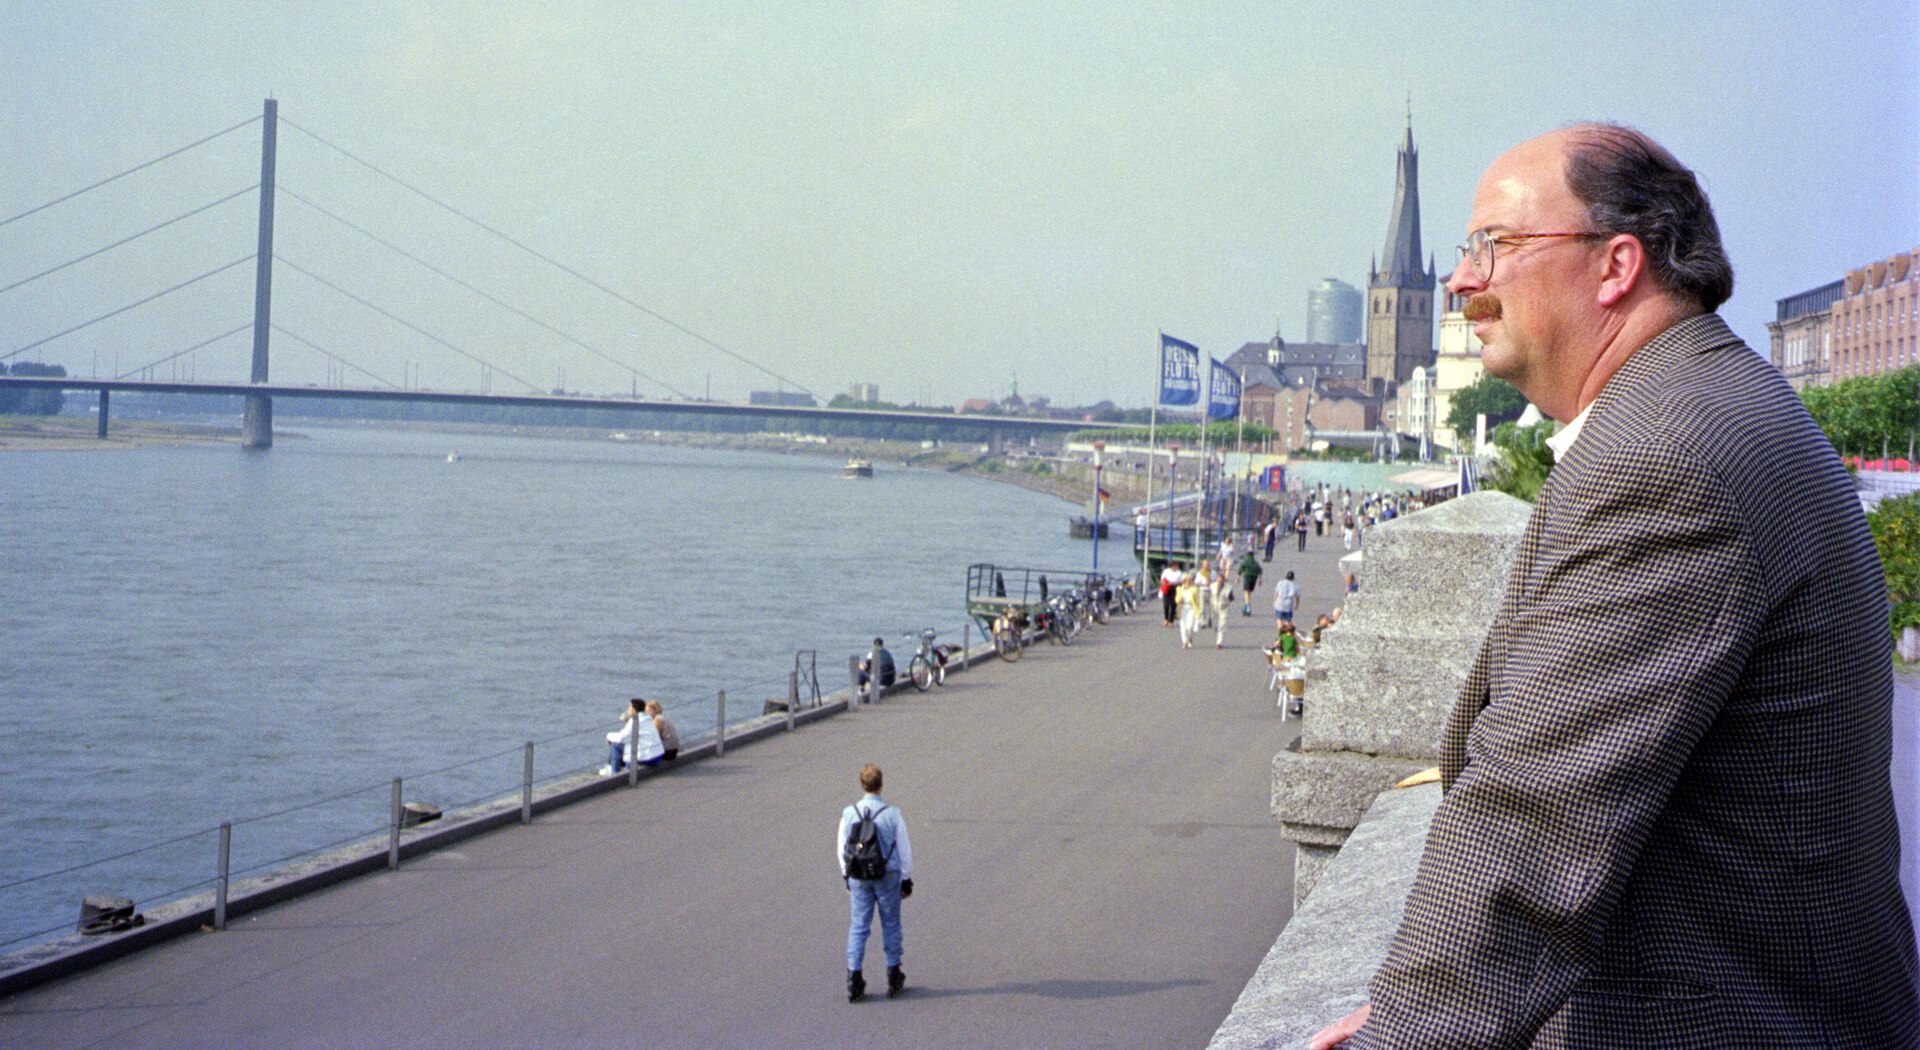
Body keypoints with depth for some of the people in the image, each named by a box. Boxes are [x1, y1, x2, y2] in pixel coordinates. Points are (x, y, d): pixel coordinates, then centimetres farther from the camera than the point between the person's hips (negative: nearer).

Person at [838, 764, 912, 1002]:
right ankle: (894, 978, 20)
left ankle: (854, 978, 3)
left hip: (858, 877, 1)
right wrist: (907, 880, 8)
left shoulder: (849, 814, -6)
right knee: (891, 925, 12)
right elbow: (904, 850, -4)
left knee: (858, 927, 8)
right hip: (888, 876, -1)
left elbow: (842, 850, 4)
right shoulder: (892, 814, -12)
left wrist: (848, 878, 16)